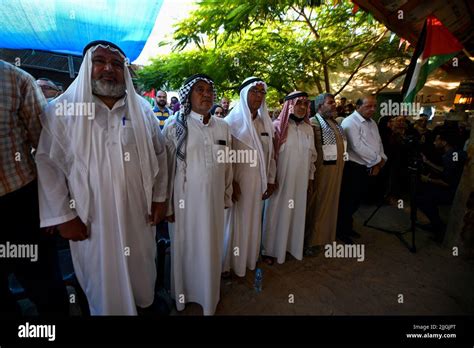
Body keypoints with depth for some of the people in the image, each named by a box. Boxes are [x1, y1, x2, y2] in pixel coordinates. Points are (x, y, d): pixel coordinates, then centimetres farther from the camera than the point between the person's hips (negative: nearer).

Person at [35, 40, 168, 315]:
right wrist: (63, 216, -7)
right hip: (91, 218, -2)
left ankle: (144, 304, 49)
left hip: (138, 214, 3)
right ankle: (107, 309, 44)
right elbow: (47, 164, -5)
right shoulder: (62, 110, -5)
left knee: (141, 269, 21)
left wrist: (160, 198, 2)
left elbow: (159, 155, 5)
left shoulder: (142, 109, 2)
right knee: (103, 278, 15)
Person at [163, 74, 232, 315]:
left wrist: (226, 197, 11)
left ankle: (210, 297, 41)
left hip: (213, 201, 3)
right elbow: (166, 169, -5)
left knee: (211, 250, 16)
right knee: (186, 249, 14)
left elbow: (227, 166, 8)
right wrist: (167, 205, -3)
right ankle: (184, 295, 40)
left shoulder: (222, 127, 4)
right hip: (184, 202, -3)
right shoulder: (174, 126, -7)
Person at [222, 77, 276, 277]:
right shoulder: (232, 121, -7)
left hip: (258, 182, 5)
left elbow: (270, 154, 10)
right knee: (235, 221, 5)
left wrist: (270, 180, 7)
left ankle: (250, 259, 33)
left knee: (253, 221, 15)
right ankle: (229, 263, 23)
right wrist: (231, 182, -17)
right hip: (238, 181, -5)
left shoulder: (265, 123, 10)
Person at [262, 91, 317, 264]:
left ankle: (293, 245, 32)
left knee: (297, 212, 13)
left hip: (300, 180, 5)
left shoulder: (308, 129, 8)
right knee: (277, 212, 5)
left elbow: (312, 155, 14)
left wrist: (311, 176, 13)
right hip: (280, 179, -5)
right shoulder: (277, 126, -9)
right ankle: (271, 249, 21)